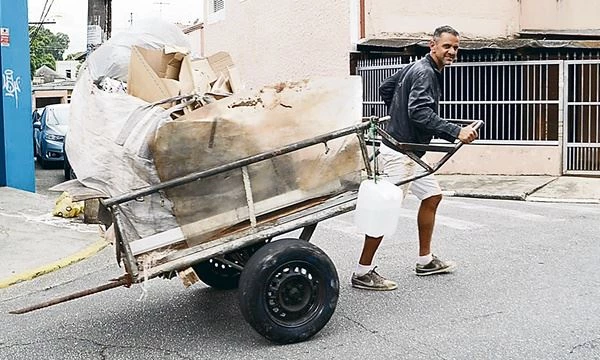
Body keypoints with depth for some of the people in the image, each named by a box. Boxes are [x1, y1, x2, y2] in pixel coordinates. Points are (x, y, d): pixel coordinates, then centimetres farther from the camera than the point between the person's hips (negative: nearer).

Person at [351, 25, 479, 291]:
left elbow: (385, 89, 24)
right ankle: (362, 273, -2)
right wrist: (456, 132, -35)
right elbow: (420, 112, -31)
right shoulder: (424, 73, -16)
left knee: (432, 196, 16)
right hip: (397, 152, -11)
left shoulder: (415, 68, 14)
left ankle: (425, 261, 25)